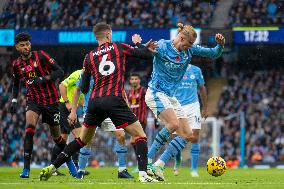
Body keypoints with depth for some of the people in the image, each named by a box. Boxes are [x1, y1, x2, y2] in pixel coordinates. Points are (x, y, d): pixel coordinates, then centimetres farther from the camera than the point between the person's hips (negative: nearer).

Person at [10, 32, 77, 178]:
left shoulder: (40, 56, -10)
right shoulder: (17, 64, 2)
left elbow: (59, 71, -11)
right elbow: (16, 84, 19)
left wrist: (43, 79, -23)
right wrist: (14, 101, 8)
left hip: (50, 100, -2)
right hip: (33, 100, 2)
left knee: (56, 136, 8)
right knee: (29, 129, -24)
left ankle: (69, 160, 36)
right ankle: (26, 168, -23)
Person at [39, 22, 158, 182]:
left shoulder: (89, 57, 16)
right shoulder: (119, 47, 8)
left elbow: (84, 88, 19)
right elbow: (145, 54, 9)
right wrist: (147, 48, 31)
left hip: (95, 102, 4)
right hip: (114, 100, -4)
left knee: (82, 140, 20)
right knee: (140, 135, 2)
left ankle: (51, 168, 16)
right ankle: (143, 174, -16)